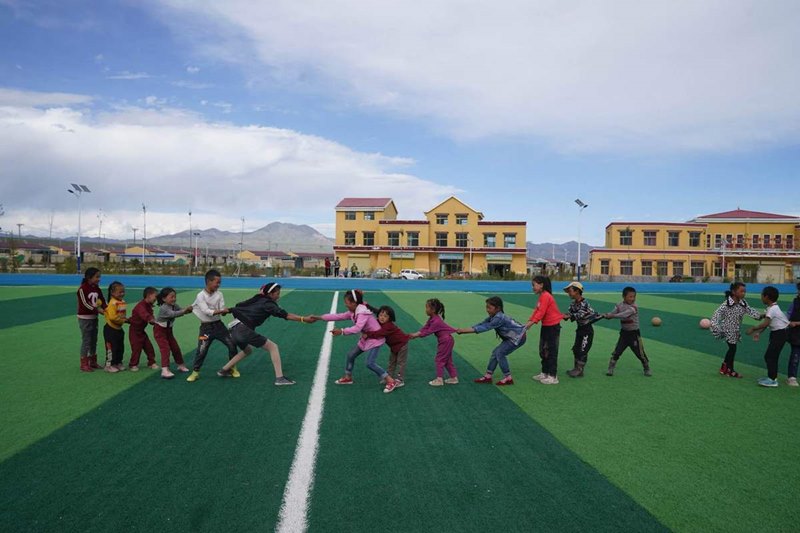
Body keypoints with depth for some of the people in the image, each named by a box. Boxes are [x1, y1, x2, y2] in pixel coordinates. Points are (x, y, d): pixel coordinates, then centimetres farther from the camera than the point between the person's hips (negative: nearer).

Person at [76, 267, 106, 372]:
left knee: (94, 341, 13)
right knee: (86, 341, -4)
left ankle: (93, 362, 24)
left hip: (94, 318, 7)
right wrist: (97, 309, -26)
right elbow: (85, 303, -19)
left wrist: (105, 309, -14)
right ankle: (84, 364, 4)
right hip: (84, 318, -7)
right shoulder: (82, 289, -13)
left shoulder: (97, 288, 7)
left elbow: (102, 301, 5)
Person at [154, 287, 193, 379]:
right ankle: (165, 370, -22)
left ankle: (181, 365, 29)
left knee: (175, 347, 12)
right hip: (159, 330, -7)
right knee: (165, 348, -18)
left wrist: (188, 309, -33)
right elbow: (173, 314, -43)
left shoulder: (174, 305, -5)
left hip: (168, 330, 7)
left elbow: (182, 310, -13)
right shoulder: (163, 308, -29)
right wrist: (184, 310, -49)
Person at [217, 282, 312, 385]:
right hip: (243, 329, -9)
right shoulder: (268, 304, -5)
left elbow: (238, 307, 23)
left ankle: (224, 370, 37)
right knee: (273, 347, -6)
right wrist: (304, 319, -24)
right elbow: (286, 315, -18)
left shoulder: (258, 300, 19)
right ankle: (279, 378, -15)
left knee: (247, 350, 35)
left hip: (233, 328, 9)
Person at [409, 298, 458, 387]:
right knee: (447, 360, 16)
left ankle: (439, 379, 5)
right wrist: (416, 334, -8)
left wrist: (416, 335, -15)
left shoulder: (436, 321, -26)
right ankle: (454, 378, 23)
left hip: (446, 340, -10)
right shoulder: (432, 319, 5)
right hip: (446, 340, 10)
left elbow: (428, 331, -22)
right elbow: (425, 327, 4)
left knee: (440, 359, -2)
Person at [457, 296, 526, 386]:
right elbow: (481, 324, -9)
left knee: (500, 353, -13)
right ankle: (488, 376, 13)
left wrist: (465, 330, -39)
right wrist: (463, 330, -21)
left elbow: (486, 327, -36)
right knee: (495, 352, 6)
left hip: (518, 337, -10)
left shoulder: (499, 318, -31)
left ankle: (508, 378, -2)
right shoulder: (493, 317, -3)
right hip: (511, 337, 10)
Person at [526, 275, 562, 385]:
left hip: (553, 326, -10)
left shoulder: (546, 296, -21)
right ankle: (544, 373, 27)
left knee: (551, 351, -3)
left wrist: (532, 322, -26)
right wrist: (529, 321, -1)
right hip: (546, 326, 10)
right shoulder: (542, 296, 10)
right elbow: (537, 310, 8)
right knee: (543, 350, 16)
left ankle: (553, 377, 5)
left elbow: (541, 312, -26)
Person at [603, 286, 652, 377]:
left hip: (634, 333, -3)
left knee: (640, 353, 5)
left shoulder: (634, 307, -17)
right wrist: (606, 315, -34)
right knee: (616, 351, 0)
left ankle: (647, 368, 27)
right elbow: (613, 313, -11)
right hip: (624, 332, 3)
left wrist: (612, 315, -40)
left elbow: (624, 315, -30)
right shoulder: (619, 305, -1)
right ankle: (610, 368, 11)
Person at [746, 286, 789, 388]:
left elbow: (765, 323, -32)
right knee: (772, 356, 15)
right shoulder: (772, 308, 9)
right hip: (777, 333, 10)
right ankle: (772, 376, 24)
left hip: (780, 333, -10)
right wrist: (758, 332, 6)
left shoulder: (772, 309, -22)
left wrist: (753, 329, -23)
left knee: (770, 356, -8)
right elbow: (767, 322, 10)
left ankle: (772, 380, -5)